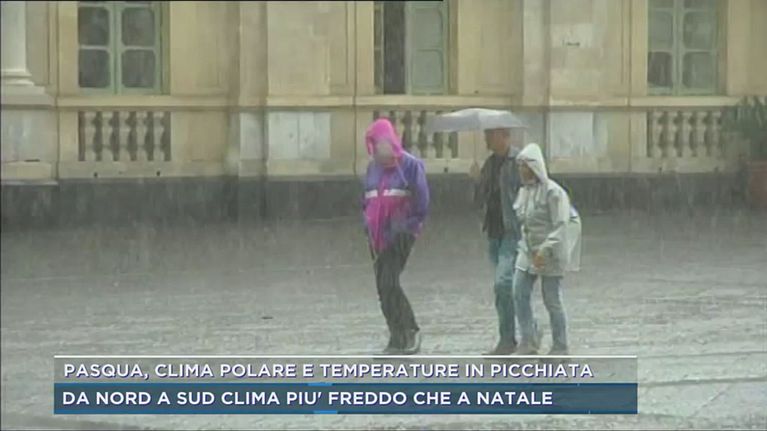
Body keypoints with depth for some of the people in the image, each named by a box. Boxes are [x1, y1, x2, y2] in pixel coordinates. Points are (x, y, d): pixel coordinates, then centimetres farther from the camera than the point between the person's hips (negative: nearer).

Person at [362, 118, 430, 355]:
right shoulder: (373, 167, 14)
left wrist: (409, 228, -10)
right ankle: (399, 339, 12)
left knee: (389, 284, -17)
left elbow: (422, 201, -6)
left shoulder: (410, 165, -5)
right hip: (378, 235, 7)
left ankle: (409, 332, -8)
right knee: (384, 286, 5)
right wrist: (368, 225, 8)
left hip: (400, 234, -7)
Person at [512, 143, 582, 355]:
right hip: (528, 251, 7)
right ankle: (529, 341, 9)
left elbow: (561, 225, -19)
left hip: (550, 254, -7)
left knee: (552, 300, 0)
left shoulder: (552, 192, -16)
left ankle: (560, 348, 10)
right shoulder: (524, 190, 8)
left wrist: (545, 250, -26)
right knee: (520, 294, -1)